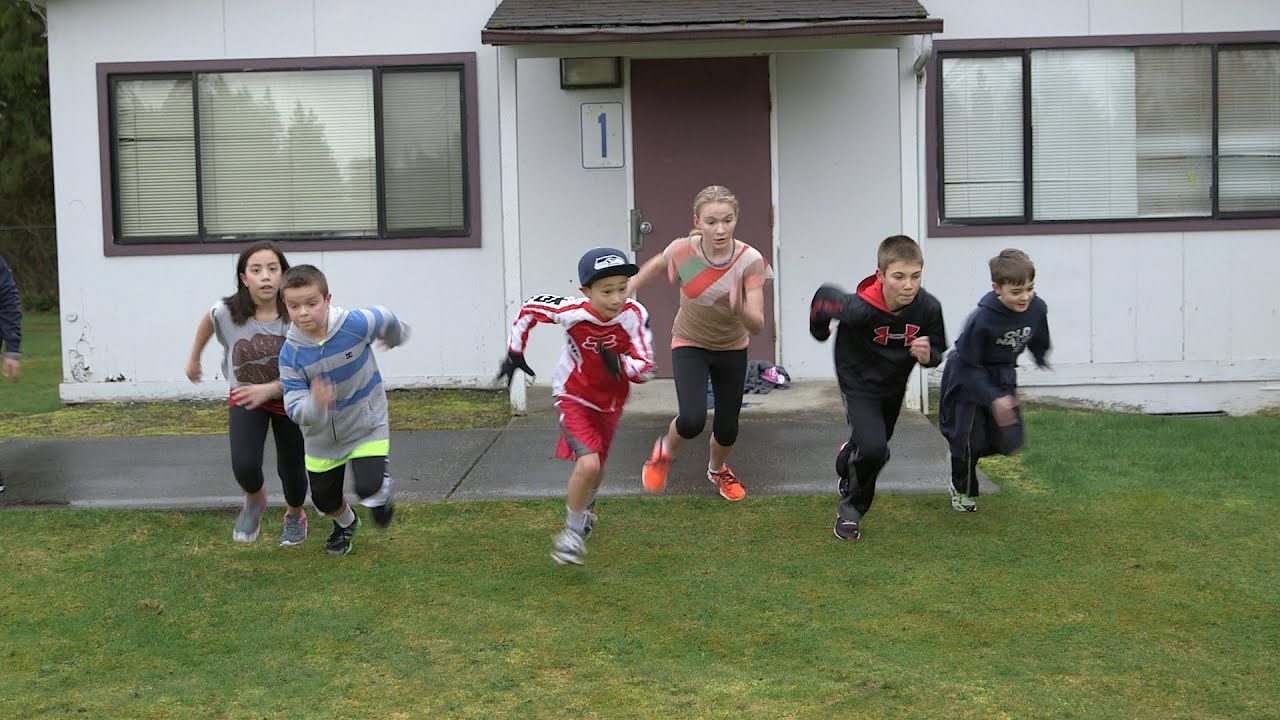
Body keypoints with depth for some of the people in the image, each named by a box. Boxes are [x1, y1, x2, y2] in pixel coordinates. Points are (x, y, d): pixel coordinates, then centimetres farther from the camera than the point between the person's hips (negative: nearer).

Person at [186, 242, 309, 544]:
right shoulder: (228, 312, -22)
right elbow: (207, 321, 4)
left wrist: (269, 389, -33)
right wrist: (194, 359, 17)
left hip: (290, 398, 0)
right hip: (245, 398, 1)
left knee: (291, 468, 9)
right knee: (244, 466, -18)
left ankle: (295, 516, 44)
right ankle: (254, 501, 20)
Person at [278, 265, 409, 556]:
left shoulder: (356, 324, -26)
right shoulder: (290, 353, -22)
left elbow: (387, 319, -2)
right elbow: (295, 410, -25)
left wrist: (396, 338, 21)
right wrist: (314, 404, -48)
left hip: (367, 425, -2)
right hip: (322, 439, 3)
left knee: (368, 487, -20)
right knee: (324, 499, 16)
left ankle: (381, 497, 19)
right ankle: (346, 524, 53)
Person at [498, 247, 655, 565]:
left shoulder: (634, 315, -24)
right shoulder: (572, 311, -27)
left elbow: (645, 369, -20)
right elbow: (530, 308, -9)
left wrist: (619, 363, -40)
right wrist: (515, 351, -5)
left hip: (610, 402, 3)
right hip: (574, 398, -3)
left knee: (597, 466, 22)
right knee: (587, 463, -22)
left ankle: (584, 507, 56)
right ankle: (573, 532, 0)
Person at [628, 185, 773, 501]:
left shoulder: (750, 260, -26)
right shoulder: (682, 250, -24)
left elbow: (757, 325, -30)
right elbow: (656, 265, 2)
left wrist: (739, 308, -50)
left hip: (732, 350, 1)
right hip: (689, 345, -1)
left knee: (727, 428, 9)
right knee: (692, 421, -21)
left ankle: (717, 469, 45)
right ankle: (664, 451, 16)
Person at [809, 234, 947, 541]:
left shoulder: (928, 307, -26)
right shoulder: (860, 308, -37)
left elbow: (937, 352, -10)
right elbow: (823, 297, -17)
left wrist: (927, 354, -34)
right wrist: (819, 331, 2)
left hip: (894, 385, 5)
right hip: (859, 382, -5)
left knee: (878, 444, 26)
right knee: (873, 449, -22)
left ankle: (848, 457, 63)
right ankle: (851, 507, 5)